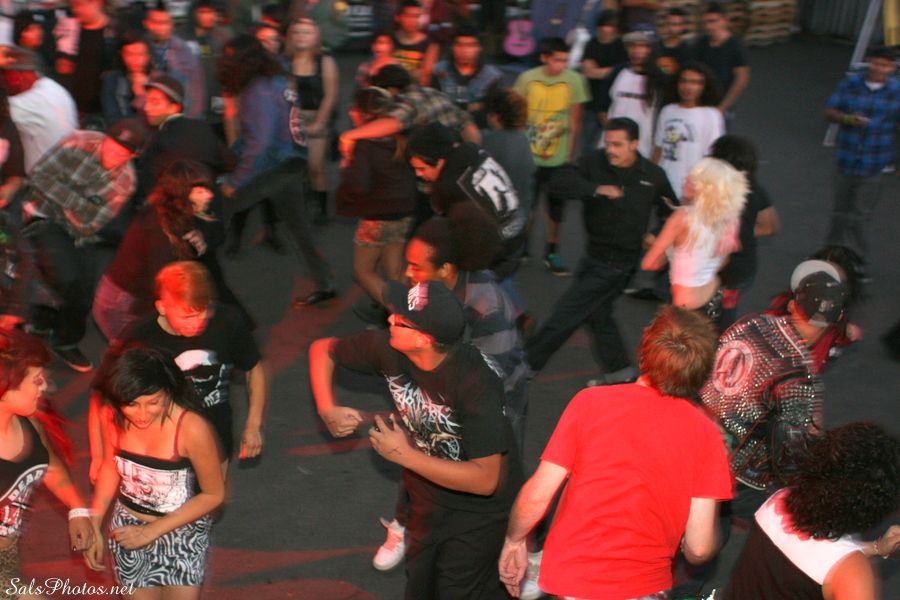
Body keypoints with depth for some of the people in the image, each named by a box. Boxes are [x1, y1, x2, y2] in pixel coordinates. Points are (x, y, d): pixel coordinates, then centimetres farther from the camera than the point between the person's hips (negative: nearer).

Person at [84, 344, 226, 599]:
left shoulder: (191, 427, -30)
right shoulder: (113, 416, -16)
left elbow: (214, 495, -18)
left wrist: (152, 531, -18)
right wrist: (94, 525, -2)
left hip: (181, 533, -3)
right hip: (127, 529, 4)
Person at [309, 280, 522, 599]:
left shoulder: (476, 384, -33)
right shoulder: (389, 349, -17)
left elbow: (486, 480, -32)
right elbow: (322, 349, 1)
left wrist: (404, 455, -29)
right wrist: (326, 409, -13)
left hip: (478, 509, -6)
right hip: (427, 502, 6)